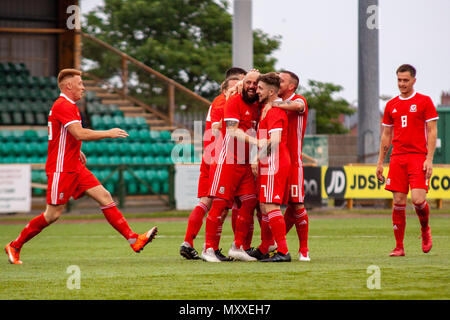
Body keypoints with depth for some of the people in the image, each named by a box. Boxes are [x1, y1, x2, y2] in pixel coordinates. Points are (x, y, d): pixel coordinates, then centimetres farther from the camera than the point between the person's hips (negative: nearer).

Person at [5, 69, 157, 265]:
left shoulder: (69, 106, 17)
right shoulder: (63, 105, -16)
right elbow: (79, 133, -27)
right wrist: (108, 133, -18)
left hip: (75, 167, 10)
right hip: (61, 170, -10)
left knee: (105, 197, -1)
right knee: (53, 214, -5)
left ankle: (133, 239, -5)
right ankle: (15, 246, 9)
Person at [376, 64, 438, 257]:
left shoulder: (424, 101, 2)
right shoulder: (391, 105, 14)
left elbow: (432, 132, -1)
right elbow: (386, 136, 19)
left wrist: (429, 159, -10)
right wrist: (380, 162, 14)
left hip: (418, 157, -4)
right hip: (397, 158, 4)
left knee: (418, 200, -15)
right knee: (398, 203, -2)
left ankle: (425, 229, 16)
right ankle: (399, 247, 3)